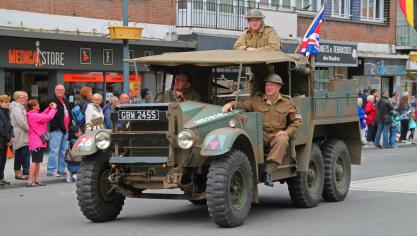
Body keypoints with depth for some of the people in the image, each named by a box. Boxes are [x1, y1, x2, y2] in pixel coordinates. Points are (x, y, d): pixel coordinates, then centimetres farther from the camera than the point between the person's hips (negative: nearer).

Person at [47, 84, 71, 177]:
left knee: (64, 151, 12)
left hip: (65, 130, 9)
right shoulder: (52, 101, -7)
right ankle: (51, 171, -6)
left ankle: (61, 170, 19)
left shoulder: (65, 101, 20)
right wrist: (56, 127, -21)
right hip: (57, 130, -9)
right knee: (54, 151, -8)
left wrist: (69, 126, 13)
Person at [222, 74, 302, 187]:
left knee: (282, 140, -37)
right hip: (260, 134, 1)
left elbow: (297, 120, 11)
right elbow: (242, 104, 8)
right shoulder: (256, 101, 13)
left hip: (277, 135, 0)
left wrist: (287, 132, -4)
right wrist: (230, 104, -14)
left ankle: (267, 172, -40)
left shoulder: (287, 103, 12)